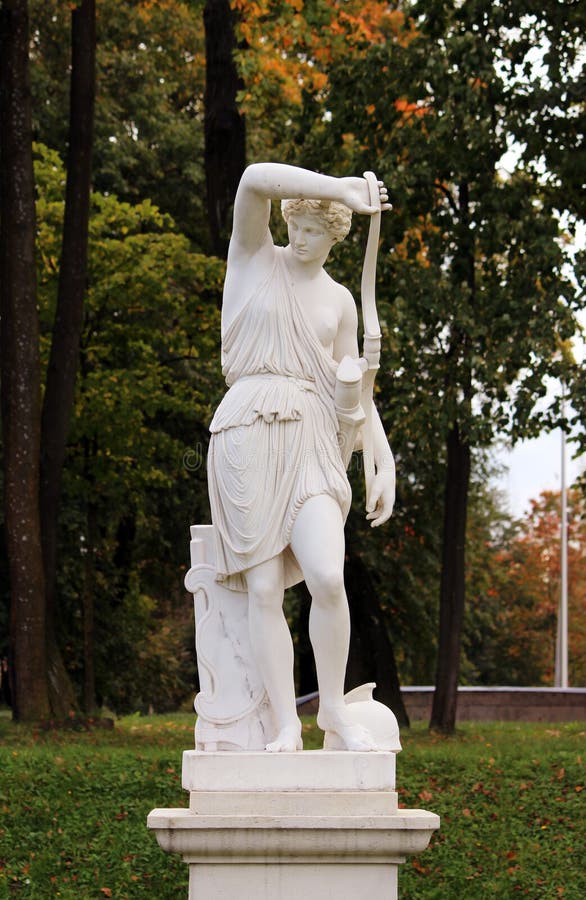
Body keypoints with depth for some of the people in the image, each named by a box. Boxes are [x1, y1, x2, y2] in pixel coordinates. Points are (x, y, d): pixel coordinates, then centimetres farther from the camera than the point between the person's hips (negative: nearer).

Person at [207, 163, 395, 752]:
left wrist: (387, 466, 8)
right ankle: (287, 724, -2)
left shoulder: (339, 301, 17)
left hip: (310, 442, 2)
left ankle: (333, 707, 1)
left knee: (327, 580, -17)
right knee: (264, 589, -8)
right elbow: (256, 179, -13)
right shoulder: (253, 256, 7)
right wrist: (342, 188, -16)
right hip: (247, 433, -2)